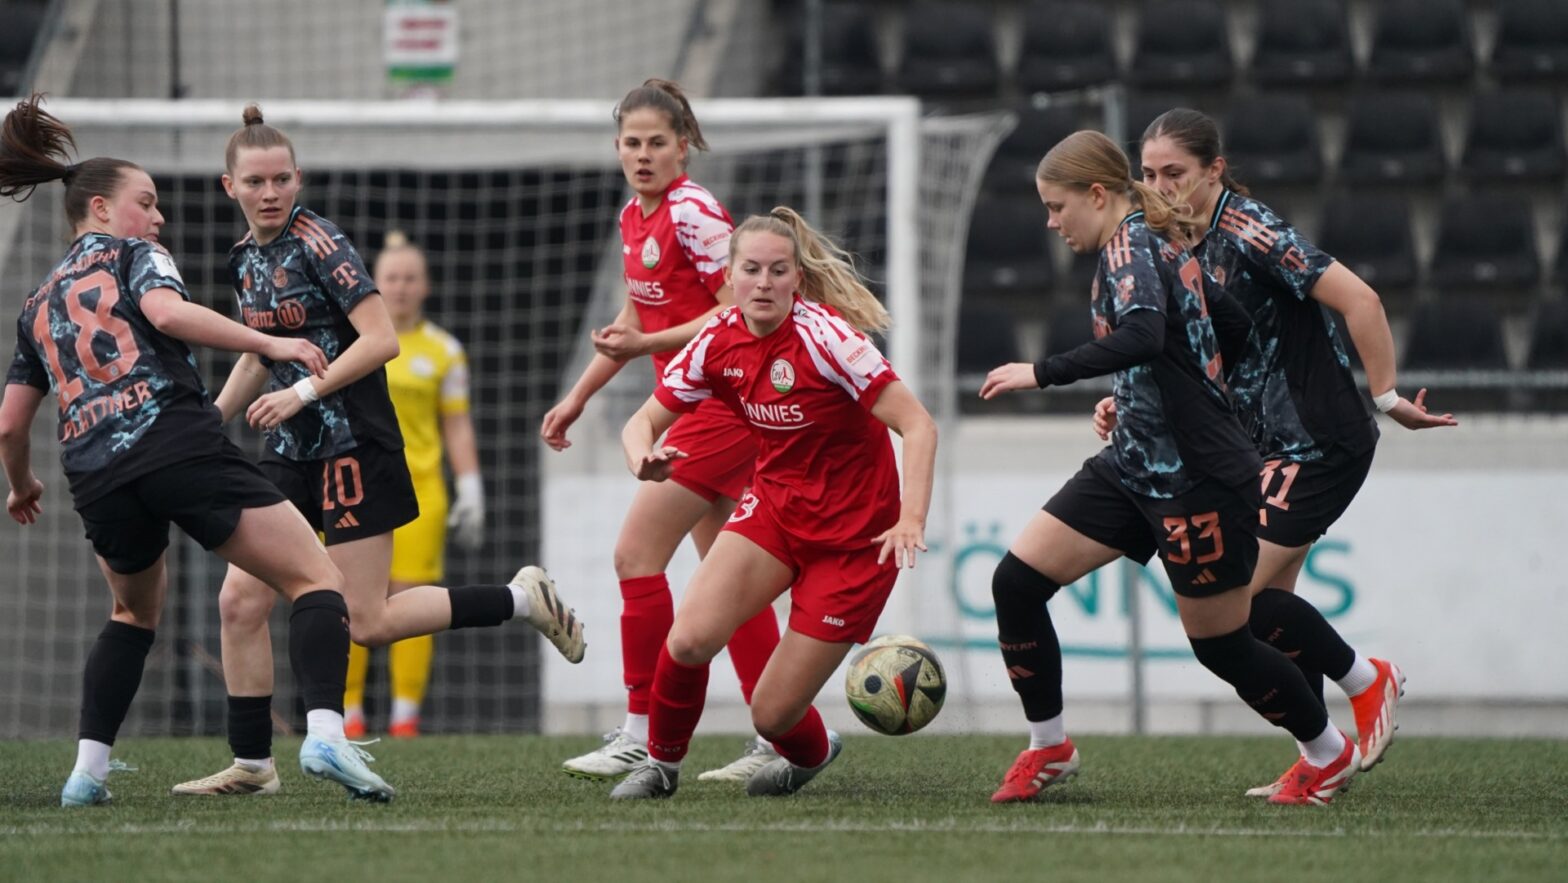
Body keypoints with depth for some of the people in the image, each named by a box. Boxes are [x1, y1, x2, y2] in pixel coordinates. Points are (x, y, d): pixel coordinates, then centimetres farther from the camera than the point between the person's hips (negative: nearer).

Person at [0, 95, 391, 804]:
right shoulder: (130, 255, 13)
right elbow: (167, 312, -10)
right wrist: (271, 345, -10)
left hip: (95, 475, 6)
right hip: (178, 444, -6)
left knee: (135, 611, 32)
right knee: (315, 581, -4)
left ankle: (87, 770, 18)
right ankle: (324, 733, -29)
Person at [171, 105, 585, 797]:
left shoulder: (317, 243, -14)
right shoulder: (246, 260, 9)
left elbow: (381, 339, -20)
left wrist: (303, 391, -23)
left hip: (354, 447, -8)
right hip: (290, 452, 8)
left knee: (367, 623, -8)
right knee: (239, 601, -1)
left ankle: (522, 599, 7)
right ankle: (251, 765, 7)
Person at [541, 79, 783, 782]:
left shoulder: (692, 212, -16)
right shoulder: (634, 219, 12)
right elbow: (635, 317, 25)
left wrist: (646, 345, -24)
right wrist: (577, 397, 25)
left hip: (724, 403, -9)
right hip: (696, 404, 9)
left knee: (637, 553, -11)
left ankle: (641, 737, -7)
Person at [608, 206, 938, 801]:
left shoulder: (824, 337, -22)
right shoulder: (719, 343, -5)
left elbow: (918, 425, -23)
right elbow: (643, 421, 3)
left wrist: (912, 520, -36)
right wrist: (643, 459, -22)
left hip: (852, 534, -4)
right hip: (774, 505, 4)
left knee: (772, 713, -5)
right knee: (689, 640, -22)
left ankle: (814, 752, 33)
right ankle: (662, 763, 6)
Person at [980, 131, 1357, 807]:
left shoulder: (1131, 244, -16)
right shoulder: (1148, 245, 12)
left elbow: (1143, 335, -35)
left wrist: (1043, 373, -32)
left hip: (1198, 477, -10)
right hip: (1135, 466, 10)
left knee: (1220, 645, 2)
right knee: (1016, 581, 0)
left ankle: (1329, 752, 24)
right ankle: (1048, 749, 12)